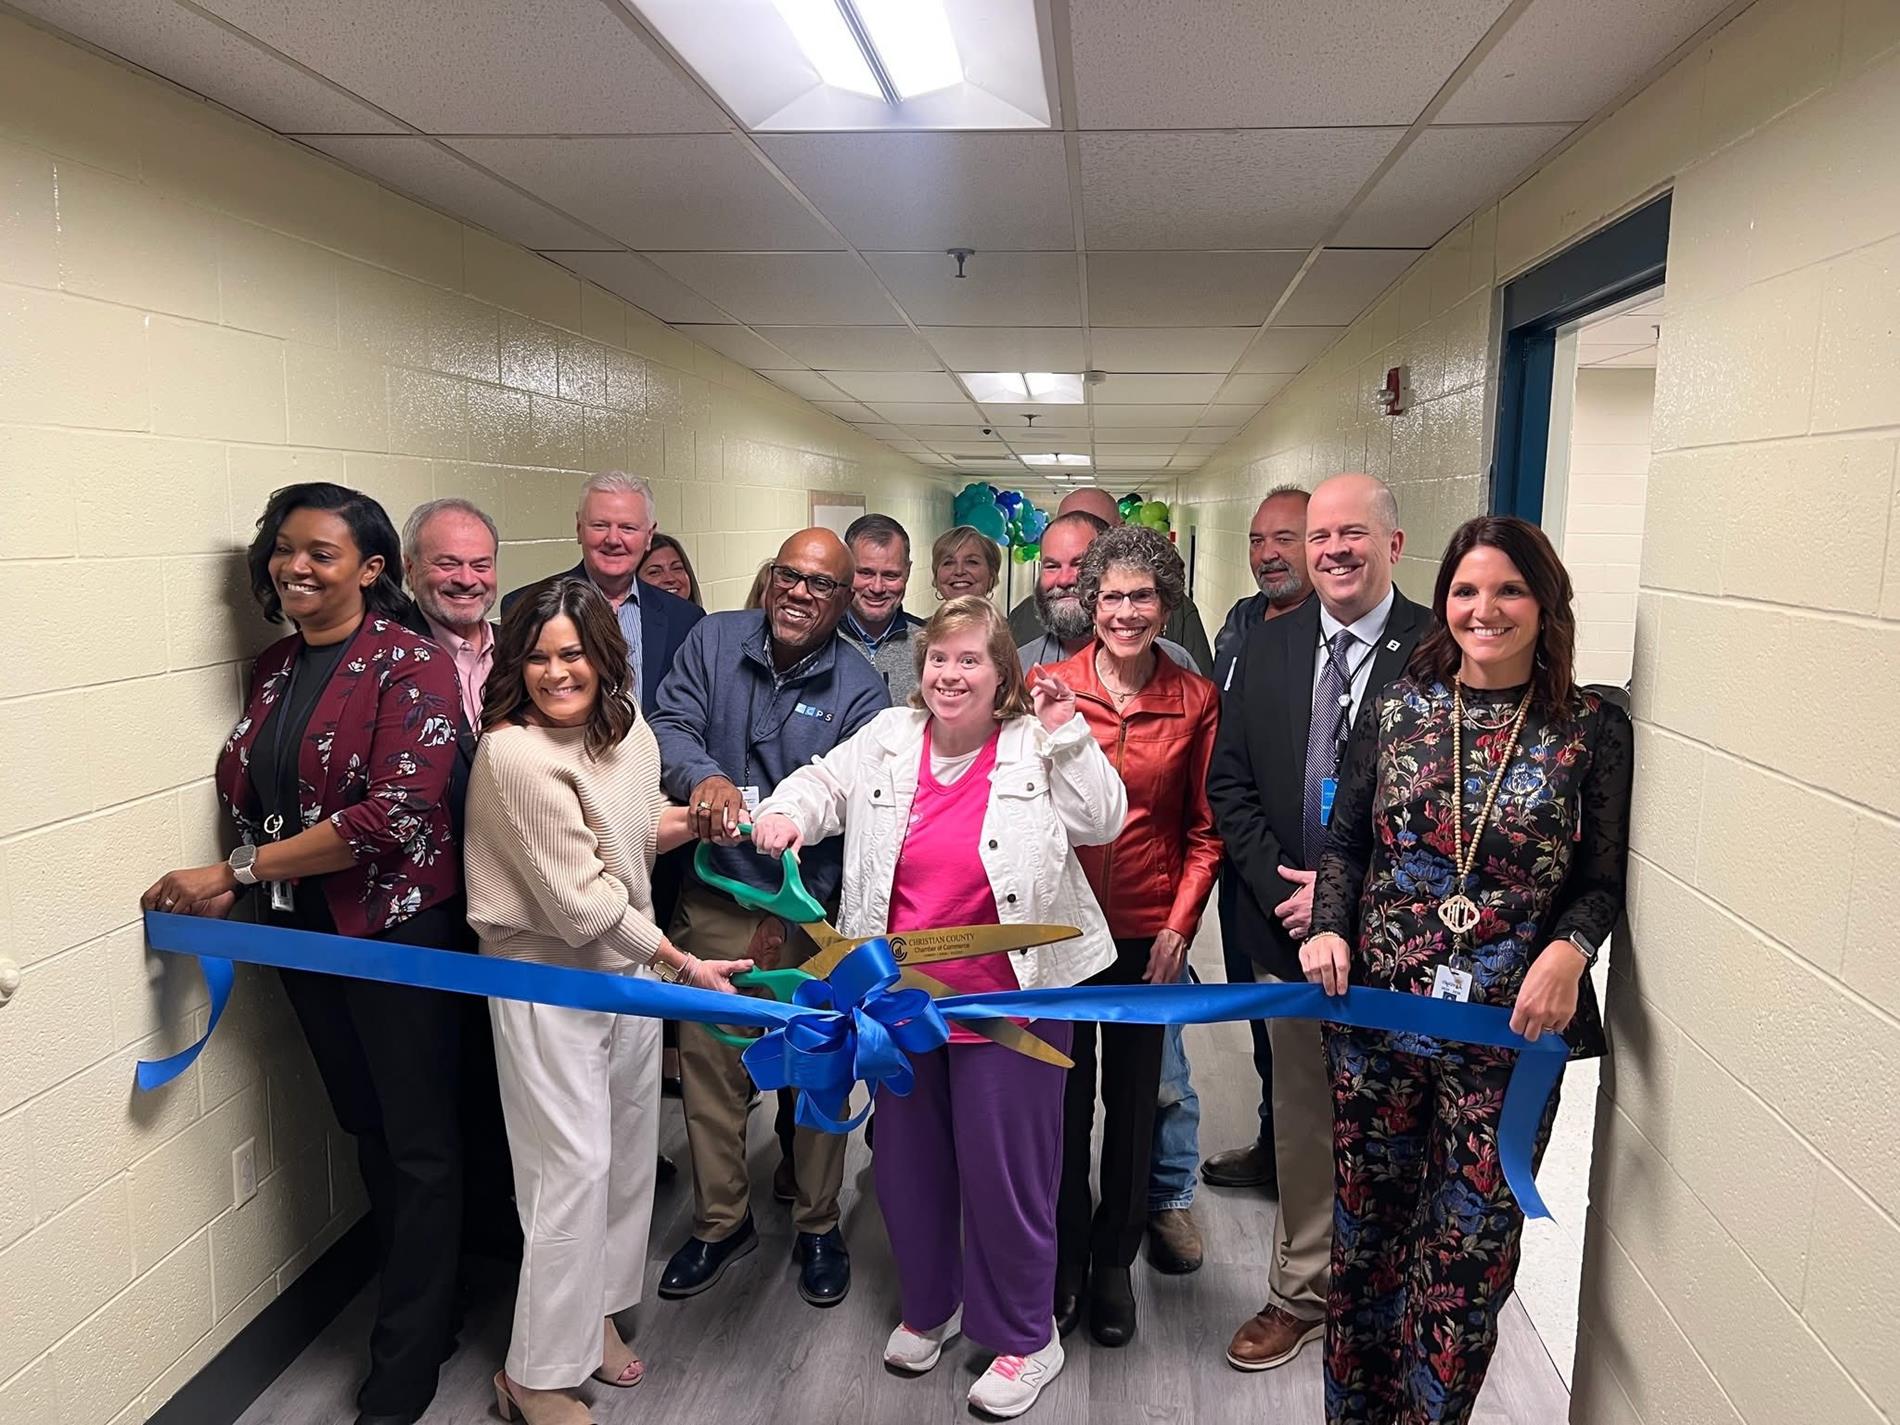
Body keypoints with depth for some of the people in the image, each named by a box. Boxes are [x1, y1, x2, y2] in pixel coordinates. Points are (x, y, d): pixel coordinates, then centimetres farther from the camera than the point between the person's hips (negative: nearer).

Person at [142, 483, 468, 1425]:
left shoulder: (411, 666, -15)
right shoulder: (273, 667, 7)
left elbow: (397, 815, -24)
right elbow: (252, 796, 14)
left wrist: (232, 873, -21)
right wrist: (238, 890, -4)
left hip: (396, 927, -7)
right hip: (302, 929, 7)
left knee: (417, 1143, 6)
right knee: (364, 1124, 19)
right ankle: (425, 1305, 39)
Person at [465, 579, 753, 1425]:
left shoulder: (628, 730, 1)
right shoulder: (515, 754, -21)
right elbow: (580, 901, -22)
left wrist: (690, 821, -5)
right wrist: (680, 965, -17)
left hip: (629, 965, 7)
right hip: (548, 979, -7)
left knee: (628, 1152, 16)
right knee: (574, 1168, -2)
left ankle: (594, 1313, 38)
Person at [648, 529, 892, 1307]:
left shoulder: (860, 688, -8)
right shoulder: (713, 640, 0)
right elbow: (670, 725, -8)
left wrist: (790, 918, -17)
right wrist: (703, 777, -32)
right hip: (713, 903, 2)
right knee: (709, 1066, 11)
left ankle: (818, 1225, 33)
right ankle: (722, 1221, 33)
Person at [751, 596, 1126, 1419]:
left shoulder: (1038, 747, -8)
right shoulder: (888, 740, 1)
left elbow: (1103, 823, -12)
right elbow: (823, 785, 11)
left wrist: (1066, 735, -20)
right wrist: (785, 813, -9)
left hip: (1005, 1001, -4)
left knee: (1003, 1167, 7)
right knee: (907, 1160, 19)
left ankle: (1022, 1336, 30)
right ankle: (928, 1305, 44)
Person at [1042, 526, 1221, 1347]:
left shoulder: (1196, 701, -2)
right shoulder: (1047, 687, -4)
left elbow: (1204, 830, 2)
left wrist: (1181, 925, -4)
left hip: (1148, 933, 1)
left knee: (1133, 1102, 13)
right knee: (1062, 1099, 10)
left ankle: (1113, 1263, 32)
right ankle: (1062, 1259, 30)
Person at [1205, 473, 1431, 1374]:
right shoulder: (1266, 648, 4)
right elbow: (1229, 785, 3)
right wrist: (1283, 892, -8)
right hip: (1288, 930, 4)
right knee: (1302, 1129, 17)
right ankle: (1301, 1294, 35)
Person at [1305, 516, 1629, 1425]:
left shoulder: (1593, 729, -4)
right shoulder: (1395, 709, 1)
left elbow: (1603, 879, 0)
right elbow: (1345, 843, 7)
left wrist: (1571, 948, -19)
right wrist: (1330, 926, -9)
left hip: (1510, 1031, -2)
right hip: (1377, 1011, 2)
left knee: (1470, 1248, 10)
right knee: (1367, 1225, 16)